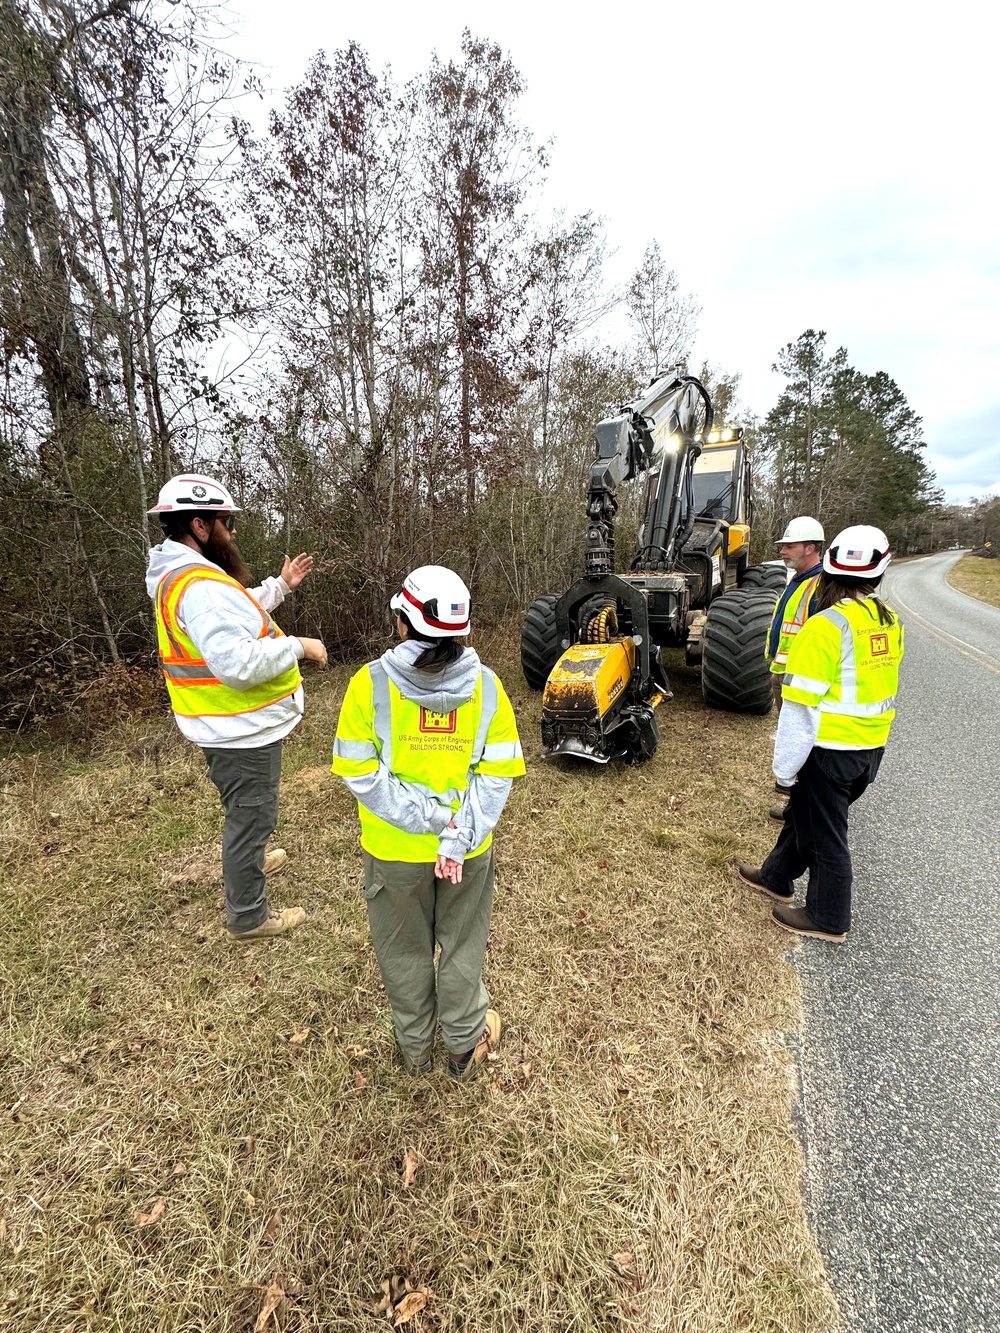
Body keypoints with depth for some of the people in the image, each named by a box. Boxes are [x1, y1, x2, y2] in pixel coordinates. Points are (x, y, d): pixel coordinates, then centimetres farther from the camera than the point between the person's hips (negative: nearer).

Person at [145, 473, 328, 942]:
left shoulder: (180, 575, 8)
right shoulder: (202, 586, -28)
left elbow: (234, 618, 21)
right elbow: (239, 664, -35)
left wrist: (280, 586, 18)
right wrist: (297, 646, -23)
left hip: (228, 724, 11)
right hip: (240, 728, -11)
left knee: (243, 807, 31)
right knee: (251, 814, 6)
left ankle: (247, 860, 56)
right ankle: (248, 917, 24)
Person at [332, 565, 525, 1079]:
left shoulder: (370, 683, -16)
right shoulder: (486, 684, -12)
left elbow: (360, 771, -17)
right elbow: (498, 773, -14)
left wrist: (430, 817, -15)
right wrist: (458, 838, -14)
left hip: (394, 849, 0)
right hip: (469, 846, 1)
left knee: (405, 950, 24)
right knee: (463, 946, 24)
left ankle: (414, 1047, 47)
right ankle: (464, 1045, 45)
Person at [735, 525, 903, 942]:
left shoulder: (825, 627, -22)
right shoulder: (889, 622, 2)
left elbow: (801, 706, -21)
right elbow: (882, 685, 11)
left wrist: (785, 766, -13)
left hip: (831, 750, -8)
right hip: (872, 747, 8)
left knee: (824, 832, 10)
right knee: (804, 811, 23)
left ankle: (828, 919, 29)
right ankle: (776, 877, 41)